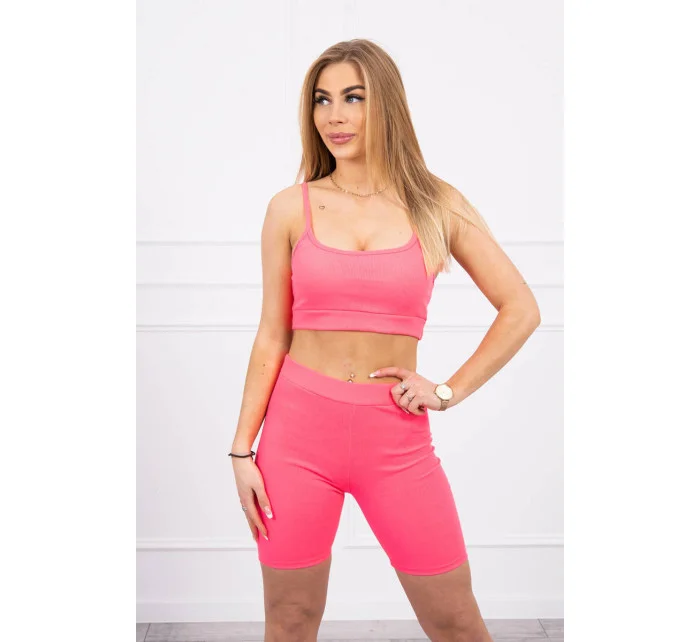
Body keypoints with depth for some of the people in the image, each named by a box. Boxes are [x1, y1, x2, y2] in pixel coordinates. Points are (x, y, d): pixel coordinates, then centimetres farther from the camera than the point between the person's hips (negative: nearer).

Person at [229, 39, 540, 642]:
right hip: (298, 430, 1)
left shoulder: (438, 205, 1)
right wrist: (243, 449, 1)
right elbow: (272, 335, 4)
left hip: (396, 438, 0)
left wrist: (450, 390, -2)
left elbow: (521, 310, 4)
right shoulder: (291, 209, 2)